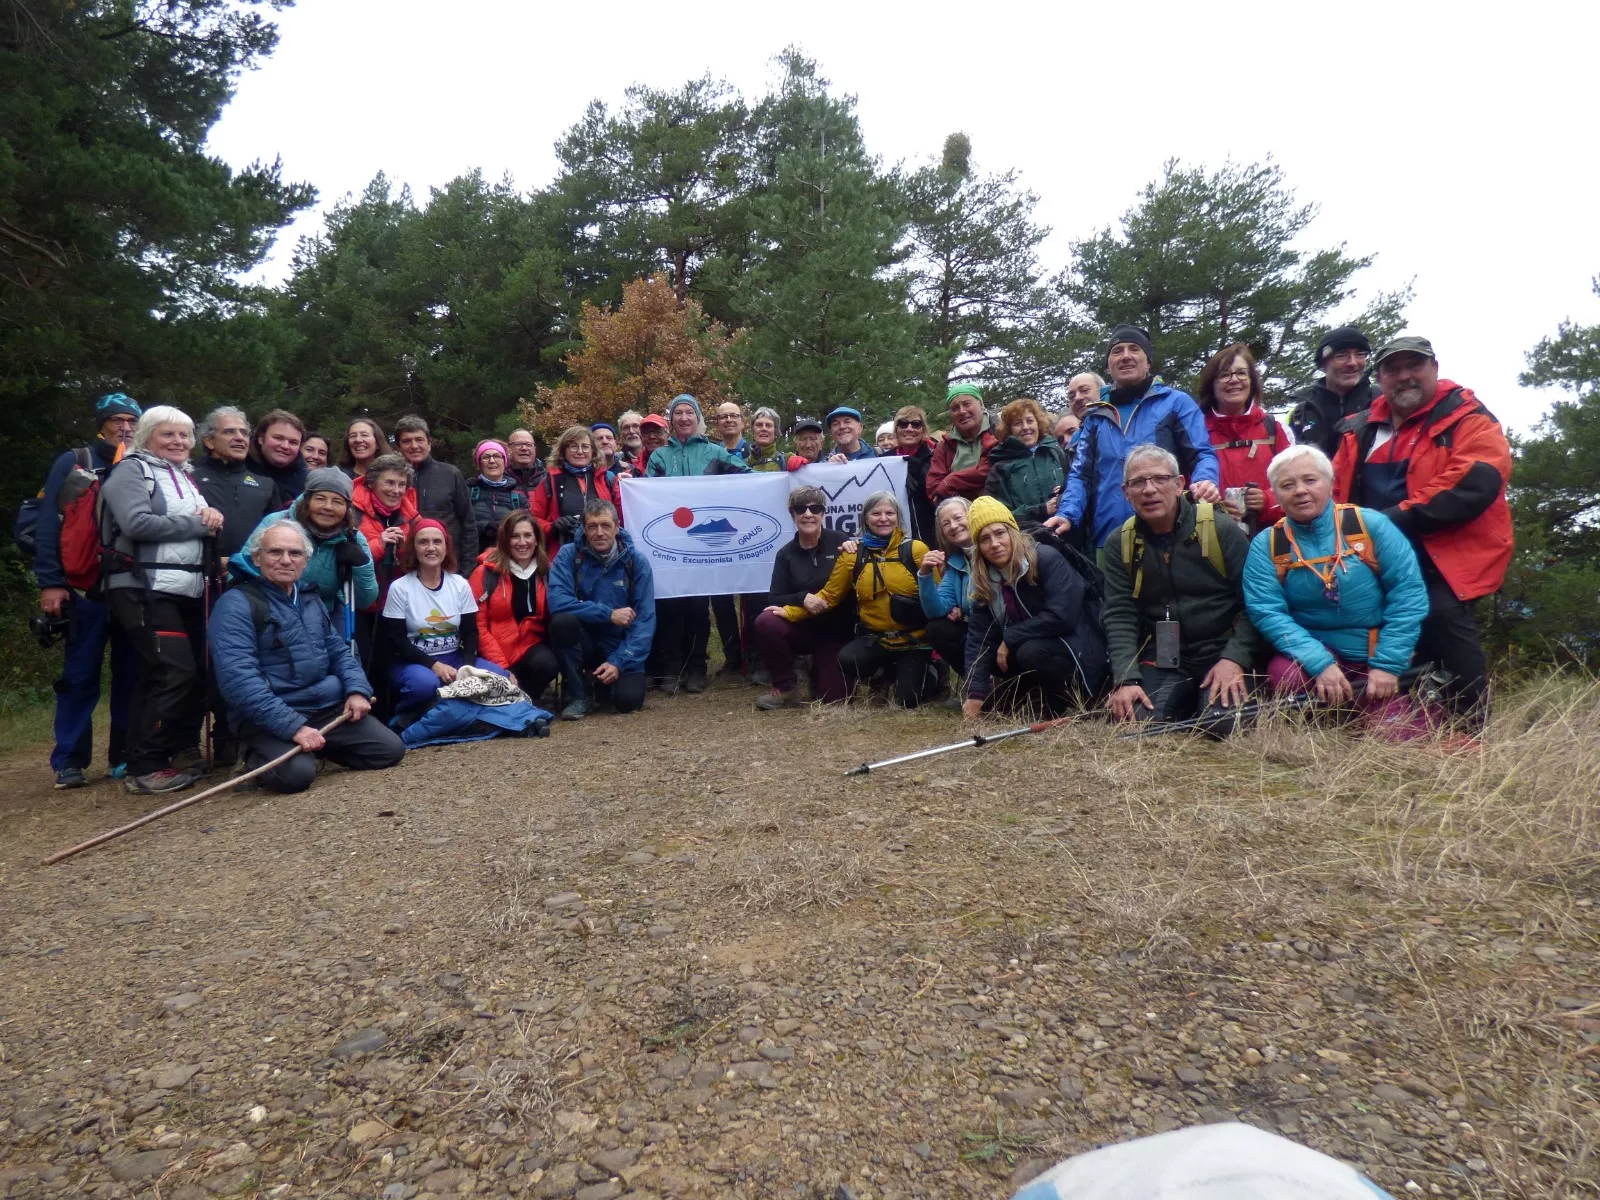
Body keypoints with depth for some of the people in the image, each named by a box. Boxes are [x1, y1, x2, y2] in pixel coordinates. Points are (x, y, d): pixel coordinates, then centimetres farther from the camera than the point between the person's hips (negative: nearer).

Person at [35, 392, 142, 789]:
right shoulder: (73, 462, 4)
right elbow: (49, 524, -1)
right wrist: (49, 582, -10)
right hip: (87, 588, -2)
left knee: (132, 673, 5)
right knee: (81, 675, 0)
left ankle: (125, 755, 13)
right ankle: (70, 761, 7)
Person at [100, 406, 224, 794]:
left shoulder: (185, 477, 22)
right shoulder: (131, 470, -2)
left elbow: (204, 522, 20)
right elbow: (137, 523, -17)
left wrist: (211, 517, -4)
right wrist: (197, 523, -10)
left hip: (188, 589, 8)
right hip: (144, 590, -8)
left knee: (196, 672, 7)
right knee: (175, 673, -14)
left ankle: (184, 749, 21)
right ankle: (145, 767, -6)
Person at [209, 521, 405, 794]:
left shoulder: (311, 598, 15)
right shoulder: (236, 603, -10)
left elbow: (338, 651, 20)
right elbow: (238, 678, -21)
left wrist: (358, 689, -2)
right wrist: (293, 726, -26)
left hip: (329, 707, 6)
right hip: (270, 717, -6)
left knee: (390, 750, -7)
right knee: (296, 773, -31)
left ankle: (317, 747, 15)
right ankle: (259, 755, 4)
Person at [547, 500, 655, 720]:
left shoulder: (637, 562, -6)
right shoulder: (568, 555, -7)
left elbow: (644, 621, -10)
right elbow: (557, 601, -22)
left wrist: (618, 662, -20)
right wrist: (609, 614, -24)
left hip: (621, 647, 0)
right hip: (584, 643, 0)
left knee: (628, 699, -25)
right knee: (562, 621, -31)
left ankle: (604, 682, 15)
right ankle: (580, 695, -10)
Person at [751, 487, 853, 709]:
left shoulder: (839, 542, -6)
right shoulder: (786, 554, 0)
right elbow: (774, 599, -6)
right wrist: (803, 598, -23)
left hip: (836, 631, -1)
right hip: (801, 628, 2)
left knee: (833, 698, -9)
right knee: (765, 622, -29)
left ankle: (821, 665, 28)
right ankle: (786, 688, -8)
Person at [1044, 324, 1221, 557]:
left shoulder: (1177, 402, 6)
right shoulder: (1096, 415, 16)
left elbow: (1202, 455, 1)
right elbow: (1081, 474, 13)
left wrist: (1205, 482, -23)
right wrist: (1067, 514, -6)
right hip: (1107, 541, 3)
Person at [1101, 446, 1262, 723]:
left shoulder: (1222, 529, -5)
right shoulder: (1120, 544, 3)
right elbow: (1119, 616, -4)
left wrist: (1235, 658, -17)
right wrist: (1126, 679, -16)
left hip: (1221, 651, -2)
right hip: (1160, 660, 2)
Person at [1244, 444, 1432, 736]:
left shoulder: (1372, 524, -4)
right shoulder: (1266, 545, -4)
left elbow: (1408, 593, -7)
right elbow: (1266, 612, -13)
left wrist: (1388, 664, -14)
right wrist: (1320, 664, -25)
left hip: (1378, 651, 0)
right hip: (1316, 654, 0)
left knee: (1397, 733, -15)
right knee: (1284, 674, -32)